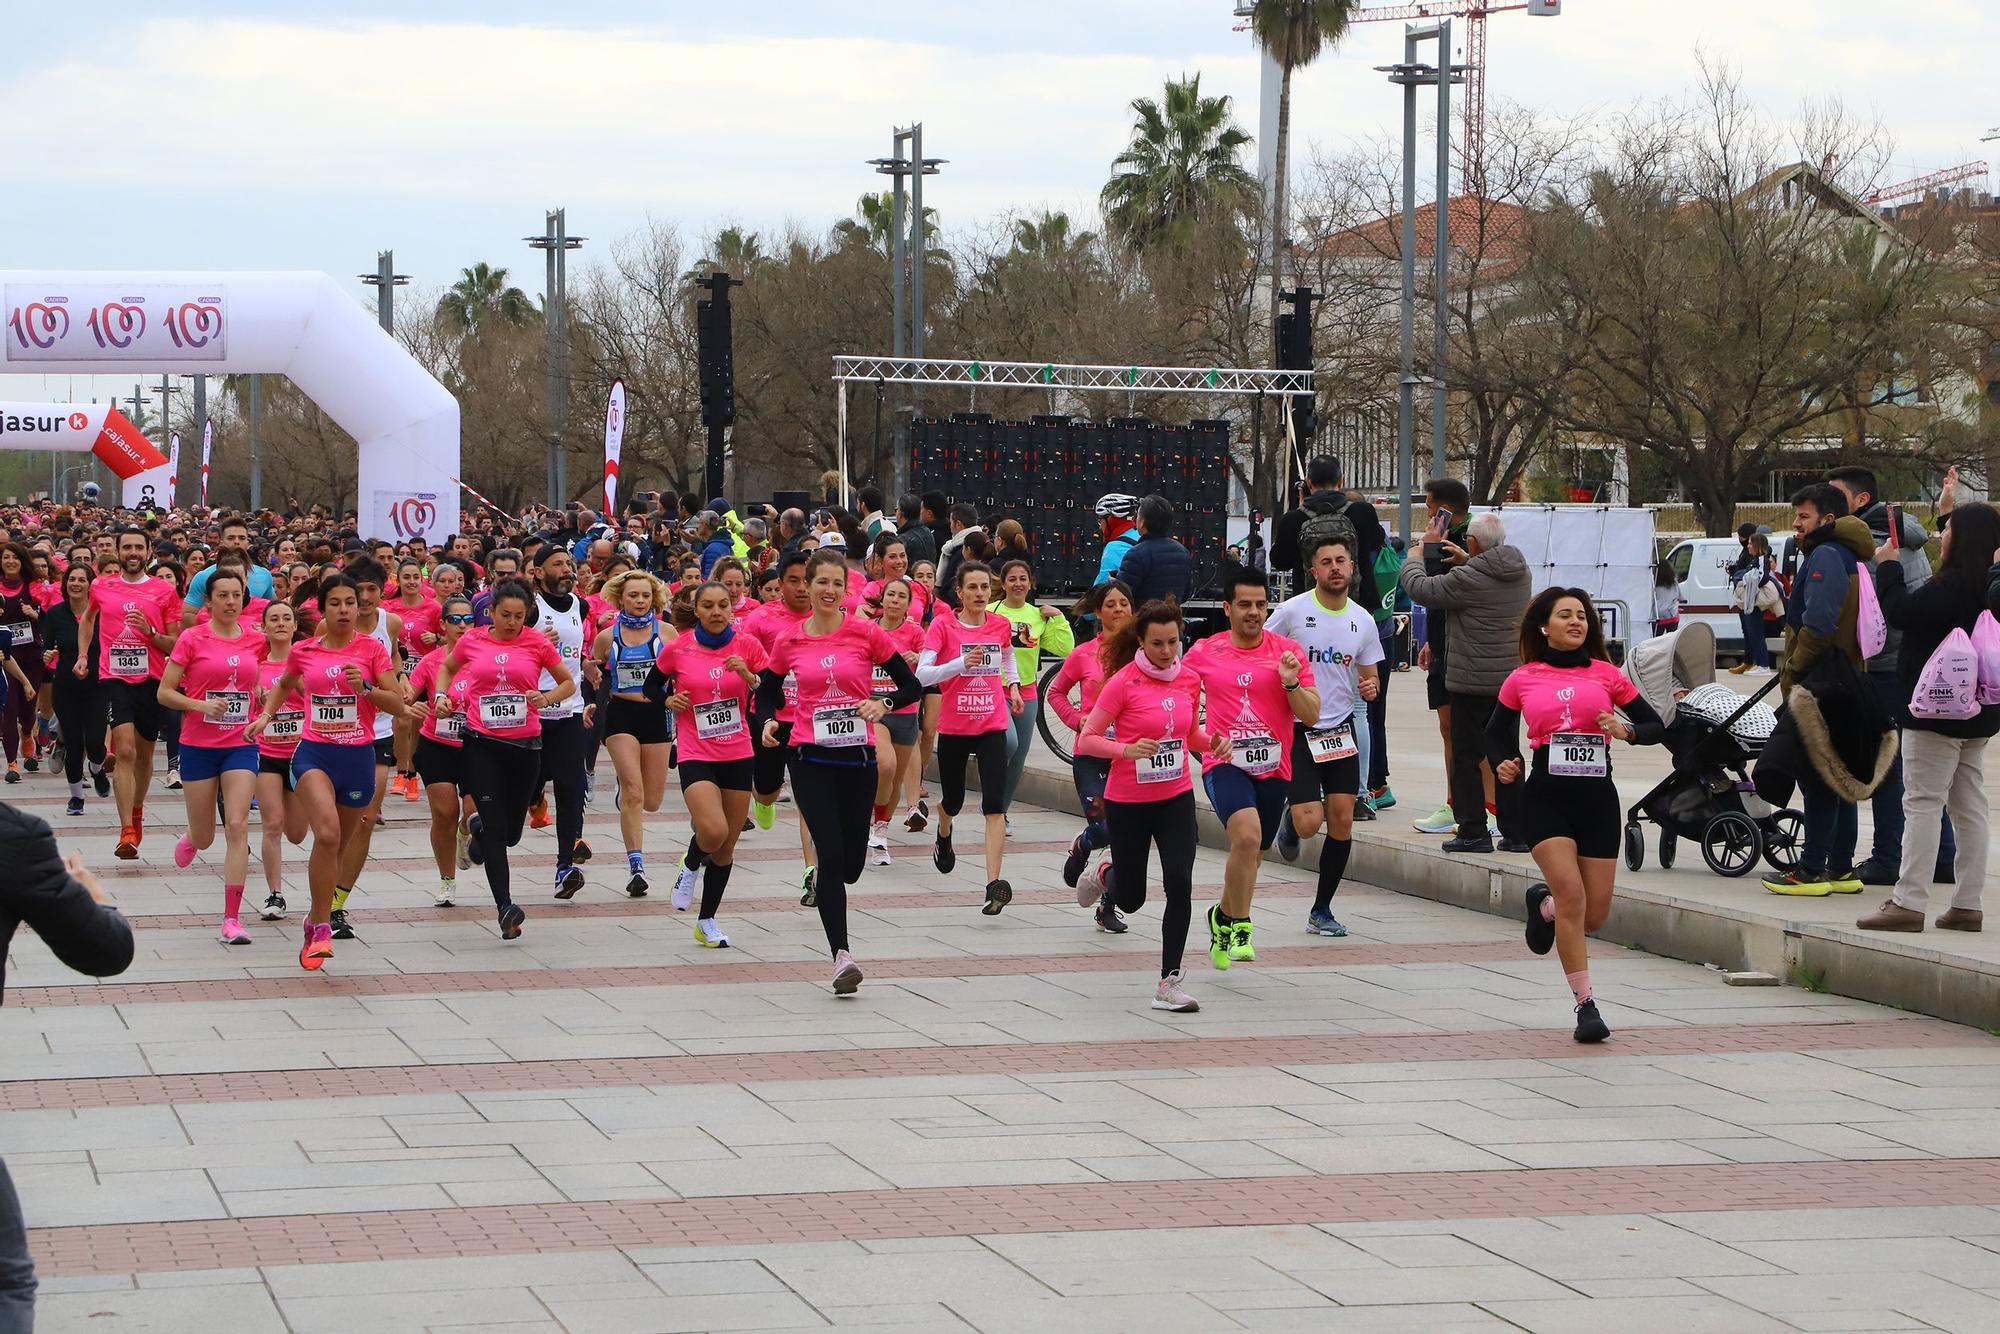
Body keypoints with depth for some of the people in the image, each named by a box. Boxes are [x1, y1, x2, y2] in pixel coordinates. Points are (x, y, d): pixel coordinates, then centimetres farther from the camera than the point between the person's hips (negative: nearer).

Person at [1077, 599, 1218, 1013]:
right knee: (1131, 900, 9)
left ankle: (1169, 983, -7)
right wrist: (1127, 749, -29)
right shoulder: (1123, 683, -14)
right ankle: (1106, 877, 47)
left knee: (1180, 884, -15)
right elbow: (1086, 740, -12)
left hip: (1176, 797, 3)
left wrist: (1214, 741, -4)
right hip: (1127, 802, -3)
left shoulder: (1189, 680, 1)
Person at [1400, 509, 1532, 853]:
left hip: (1474, 682, -7)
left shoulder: (1468, 579, -19)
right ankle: (1515, 831, 14)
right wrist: (1466, 561, 11)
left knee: (1466, 757, 2)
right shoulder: (1520, 570, 4)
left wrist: (1423, 548, 3)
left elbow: (1419, 588, -11)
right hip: (1513, 678, 7)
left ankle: (1473, 831, 2)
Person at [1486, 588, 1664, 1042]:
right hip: (1546, 797, -2)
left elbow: (1655, 726, 9)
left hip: (1598, 798, 2)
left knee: (1595, 915, 2)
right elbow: (1494, 734, 16)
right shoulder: (1522, 680, 6)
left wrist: (1625, 729, -12)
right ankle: (1585, 1004, -9)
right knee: (1572, 896, -18)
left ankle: (1543, 905, 37)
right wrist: (1503, 766, -4)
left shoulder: (1606, 674, 6)